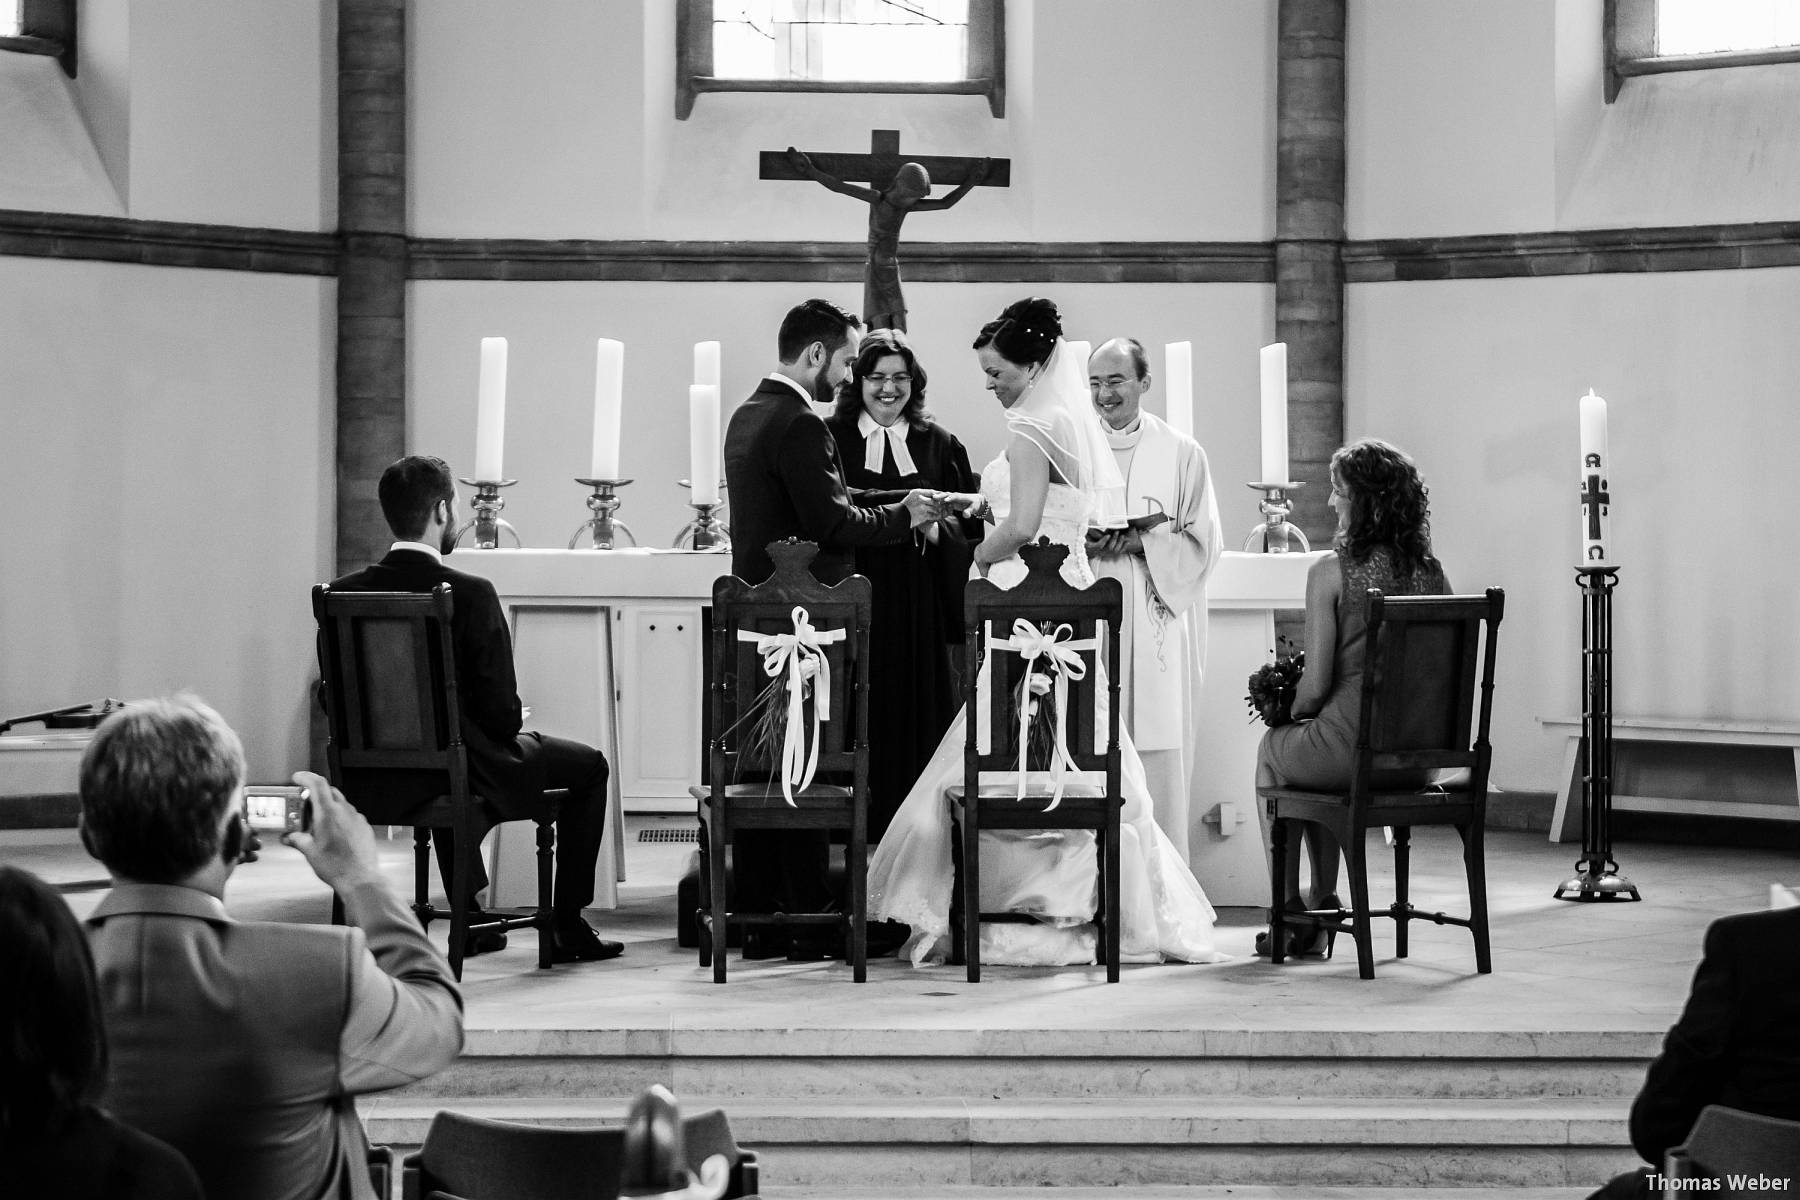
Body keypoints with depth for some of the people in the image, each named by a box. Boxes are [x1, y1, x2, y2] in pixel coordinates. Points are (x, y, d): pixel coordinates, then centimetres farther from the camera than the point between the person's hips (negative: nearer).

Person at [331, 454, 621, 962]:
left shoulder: (344, 593, -5)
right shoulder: (470, 594, -20)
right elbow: (501, 712, -17)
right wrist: (517, 728, 6)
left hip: (372, 782, 6)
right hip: (462, 775, -6)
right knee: (588, 766, 18)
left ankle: (471, 917, 42)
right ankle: (568, 925, 21)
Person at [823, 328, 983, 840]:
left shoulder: (939, 445, 10)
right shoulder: (832, 438, 5)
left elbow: (970, 522, 10)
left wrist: (936, 528, -10)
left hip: (920, 605, 2)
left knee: (917, 713, 1)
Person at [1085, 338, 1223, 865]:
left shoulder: (1181, 454, 5)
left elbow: (1205, 543, 3)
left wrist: (1144, 542, -11)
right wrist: (1082, 543, -9)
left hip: (1156, 623, -1)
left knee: (1157, 753, -5)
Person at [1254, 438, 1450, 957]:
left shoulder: (1331, 572, -12)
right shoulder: (1431, 572, 4)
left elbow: (1315, 686, -12)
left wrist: (1292, 712, 11)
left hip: (1353, 748, -6)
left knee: (1272, 749, 28)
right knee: (1314, 753, 35)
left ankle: (1290, 912, 29)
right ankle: (1324, 901, 38)